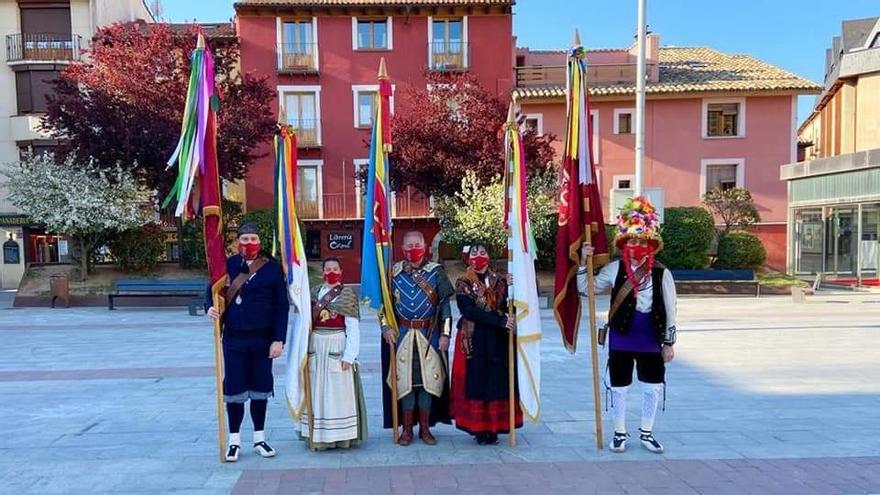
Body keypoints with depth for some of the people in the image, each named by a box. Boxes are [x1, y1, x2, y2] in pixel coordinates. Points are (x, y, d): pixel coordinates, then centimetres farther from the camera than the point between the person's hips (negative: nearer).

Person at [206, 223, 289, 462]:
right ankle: (234, 440, 21)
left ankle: (259, 439, 25)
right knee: (233, 389, 6)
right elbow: (214, 290, 13)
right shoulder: (229, 264, 1)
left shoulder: (273, 268, -4)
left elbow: (282, 306, -4)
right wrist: (210, 307, -10)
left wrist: (278, 339, -9)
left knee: (260, 389, 10)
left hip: (262, 339, -1)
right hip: (234, 339, 1)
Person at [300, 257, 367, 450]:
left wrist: (349, 356, -13)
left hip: (337, 346, -4)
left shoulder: (347, 295, -3)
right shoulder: (313, 293, 9)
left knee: (338, 391, 1)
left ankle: (342, 436, 11)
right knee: (317, 392, 8)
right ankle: (319, 436, 18)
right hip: (316, 347, 4)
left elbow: (353, 328, -7)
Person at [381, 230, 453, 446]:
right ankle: (407, 429, 17)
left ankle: (425, 428, 18)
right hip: (402, 334, 1)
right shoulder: (394, 273, 4)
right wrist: (385, 326, -3)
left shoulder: (436, 272, 0)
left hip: (429, 334, -1)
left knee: (428, 379, 4)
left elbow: (445, 305, 1)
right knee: (404, 380, 4)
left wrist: (445, 333, -5)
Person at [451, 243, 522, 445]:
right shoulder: (463, 284, 1)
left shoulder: (499, 281, 11)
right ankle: (478, 429, 6)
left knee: (497, 381, 2)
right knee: (475, 382, -3)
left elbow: (506, 307, -1)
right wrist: (501, 321, -20)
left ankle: (493, 427, 11)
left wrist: (508, 287, -18)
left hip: (498, 341, 3)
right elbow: (469, 311, -13)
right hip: (473, 341, -3)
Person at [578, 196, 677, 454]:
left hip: (651, 340, 0)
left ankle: (646, 433, 29)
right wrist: (584, 263, -10)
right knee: (619, 388, 9)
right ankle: (620, 433, 26)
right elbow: (585, 289, 1)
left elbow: (670, 311, -1)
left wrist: (668, 342, -1)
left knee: (653, 388, 10)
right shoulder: (614, 269, -2)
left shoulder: (661, 273, -4)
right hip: (620, 339, 0)